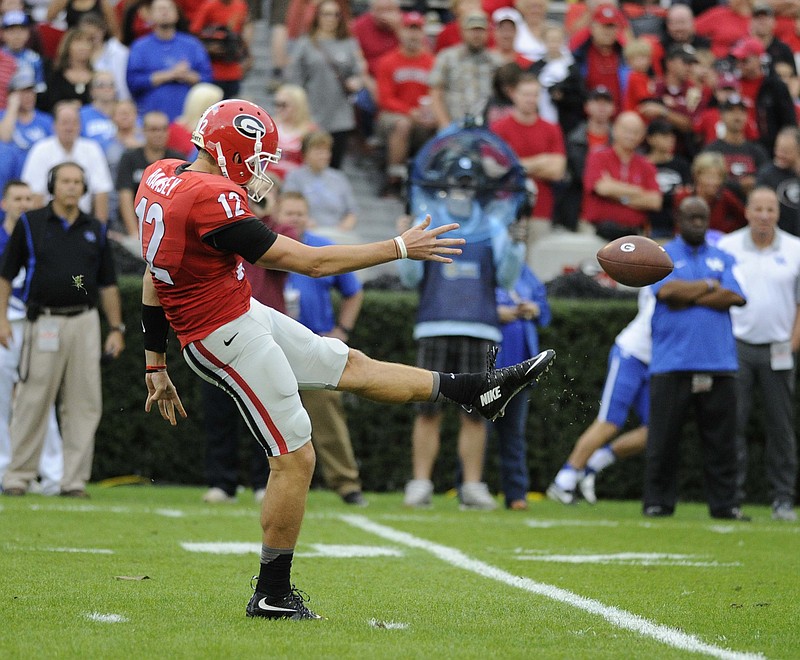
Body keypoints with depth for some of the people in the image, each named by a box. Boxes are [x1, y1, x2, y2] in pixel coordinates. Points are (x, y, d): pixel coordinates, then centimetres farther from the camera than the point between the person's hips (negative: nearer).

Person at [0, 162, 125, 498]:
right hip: (43, 322, -3)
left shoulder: (95, 230, 12)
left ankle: (74, 480, 5)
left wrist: (116, 328, 9)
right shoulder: (30, 224, 4)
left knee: (84, 406, 0)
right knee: (32, 402, -2)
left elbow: (107, 284, 15)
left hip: (85, 322, 3)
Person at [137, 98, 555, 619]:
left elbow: (154, 278, 11)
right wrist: (401, 248, -14)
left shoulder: (160, 176, 3)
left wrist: (156, 365, 18)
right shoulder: (211, 201, -27)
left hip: (242, 313, 10)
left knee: (352, 366, 17)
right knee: (295, 459, 0)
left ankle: (478, 390, 27)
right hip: (226, 336, -10)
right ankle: (272, 595, 9)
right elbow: (311, 262, -23)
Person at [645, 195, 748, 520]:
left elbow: (733, 297, -1)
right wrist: (709, 286, -1)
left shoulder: (723, 259, 16)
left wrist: (688, 296, -6)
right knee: (664, 438, -2)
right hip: (672, 365, -2)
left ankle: (725, 503, 5)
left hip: (719, 364, 2)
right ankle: (657, 502, 4)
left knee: (721, 440, 1)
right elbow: (667, 290, -11)